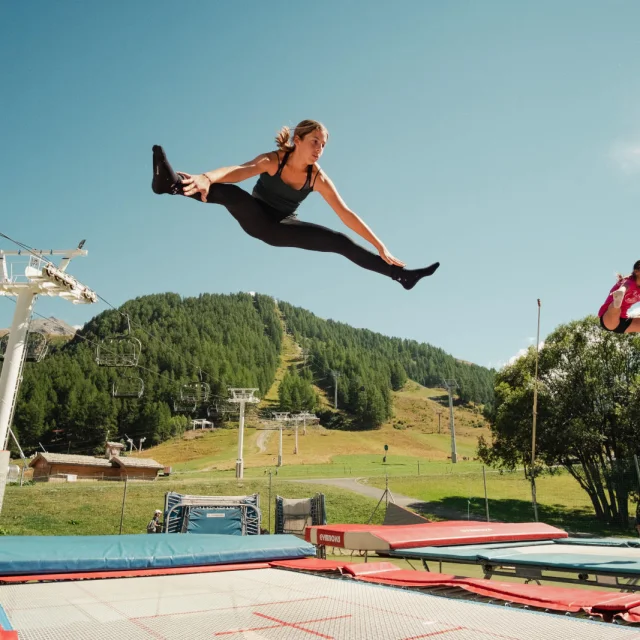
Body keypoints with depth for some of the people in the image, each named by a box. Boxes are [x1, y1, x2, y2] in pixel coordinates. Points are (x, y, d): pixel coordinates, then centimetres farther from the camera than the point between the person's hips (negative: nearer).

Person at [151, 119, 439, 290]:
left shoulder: (318, 178, -14)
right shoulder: (273, 160, -22)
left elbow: (346, 214, -14)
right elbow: (238, 170, -42)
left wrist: (380, 246, -18)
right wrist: (206, 177, -63)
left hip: (282, 228, 3)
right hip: (256, 218, -3)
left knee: (341, 242, -7)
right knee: (231, 193, -37)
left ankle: (400, 274, -2)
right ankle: (173, 182, -61)